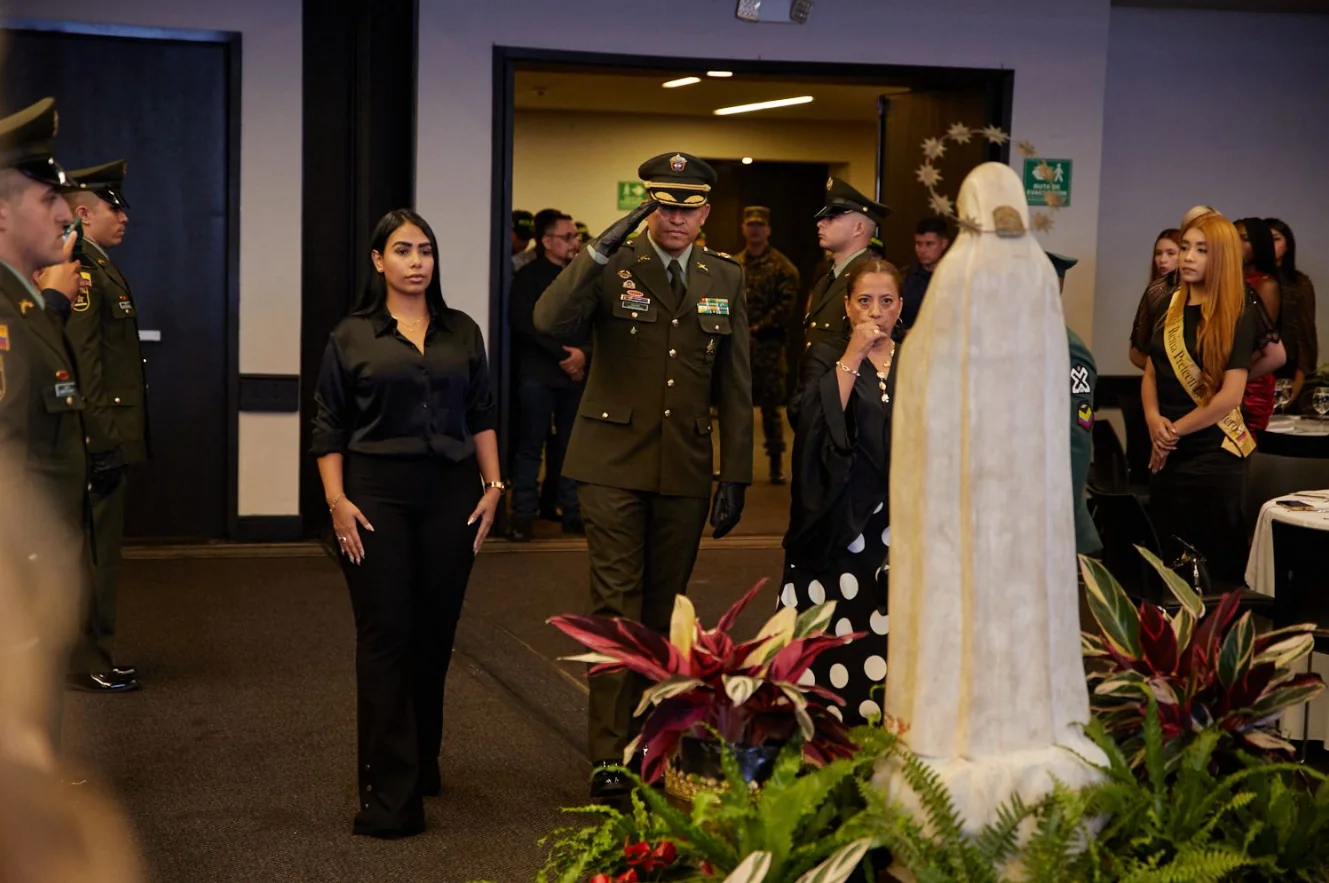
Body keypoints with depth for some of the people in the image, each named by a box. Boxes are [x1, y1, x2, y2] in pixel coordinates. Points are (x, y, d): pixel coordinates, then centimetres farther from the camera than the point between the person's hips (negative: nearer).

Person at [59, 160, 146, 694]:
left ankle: (94, 657, 23)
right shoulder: (80, 272, -15)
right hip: (98, 441, -10)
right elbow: (84, 366, -20)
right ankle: (85, 665, 3)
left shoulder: (101, 269, 18)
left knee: (101, 553, 15)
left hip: (107, 439, 10)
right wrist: (104, 441, -22)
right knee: (93, 554, -4)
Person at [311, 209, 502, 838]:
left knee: (436, 632, 7)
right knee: (385, 637, -4)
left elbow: (482, 415, 12)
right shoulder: (351, 336, 3)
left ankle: (422, 762, 26)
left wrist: (493, 485, 4)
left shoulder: (462, 331, 10)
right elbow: (328, 428, 2)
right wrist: (337, 501, -7)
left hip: (451, 492, 3)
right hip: (377, 492, -2)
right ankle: (389, 794, -2)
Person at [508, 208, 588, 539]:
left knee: (571, 446, 5)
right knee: (530, 447, -2)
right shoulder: (528, 277, 0)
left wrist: (583, 352, -11)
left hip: (576, 374, 4)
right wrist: (562, 354, -12)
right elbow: (525, 324, -10)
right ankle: (523, 515, 5)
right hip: (537, 374, -4)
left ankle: (573, 513, 13)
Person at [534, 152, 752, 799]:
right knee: (616, 607, -5)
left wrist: (737, 474, 6)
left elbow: (735, 385, 9)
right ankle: (609, 755, -2)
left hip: (685, 471, 3)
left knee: (663, 609, 10)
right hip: (614, 463, -3)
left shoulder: (725, 278, 8)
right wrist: (598, 253, -27)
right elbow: (550, 321, -20)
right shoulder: (613, 269, -1)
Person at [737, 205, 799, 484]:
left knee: (770, 406, -2)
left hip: (767, 345, -4)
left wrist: (756, 328, -14)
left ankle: (777, 463, 5)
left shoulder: (782, 267, -2)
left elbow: (785, 304, -10)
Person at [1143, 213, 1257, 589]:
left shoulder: (1237, 314, -10)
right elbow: (1151, 373, 10)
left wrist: (1175, 430, -9)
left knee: (1215, 572, 1)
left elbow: (1230, 395, -16)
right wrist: (1154, 420, -9)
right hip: (1167, 455, 6)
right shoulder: (1172, 306, 8)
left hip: (1214, 458, -6)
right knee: (1168, 567, 12)